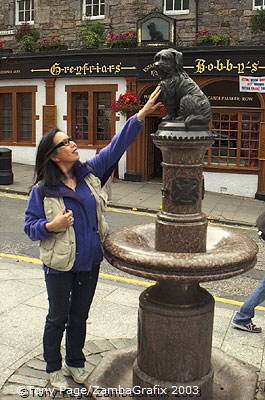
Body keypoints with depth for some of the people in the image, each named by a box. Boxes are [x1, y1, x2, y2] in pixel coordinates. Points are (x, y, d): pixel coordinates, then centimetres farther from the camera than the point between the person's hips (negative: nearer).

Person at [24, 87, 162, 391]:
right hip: (60, 265, -4)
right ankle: (54, 368, 35)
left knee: (79, 316, 20)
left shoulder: (89, 174, -2)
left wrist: (141, 115, -10)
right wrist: (51, 226, -28)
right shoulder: (42, 190, -13)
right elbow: (29, 226, -7)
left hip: (90, 262, 4)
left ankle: (75, 363, 41)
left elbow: (116, 147, -4)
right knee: (58, 318, 14)